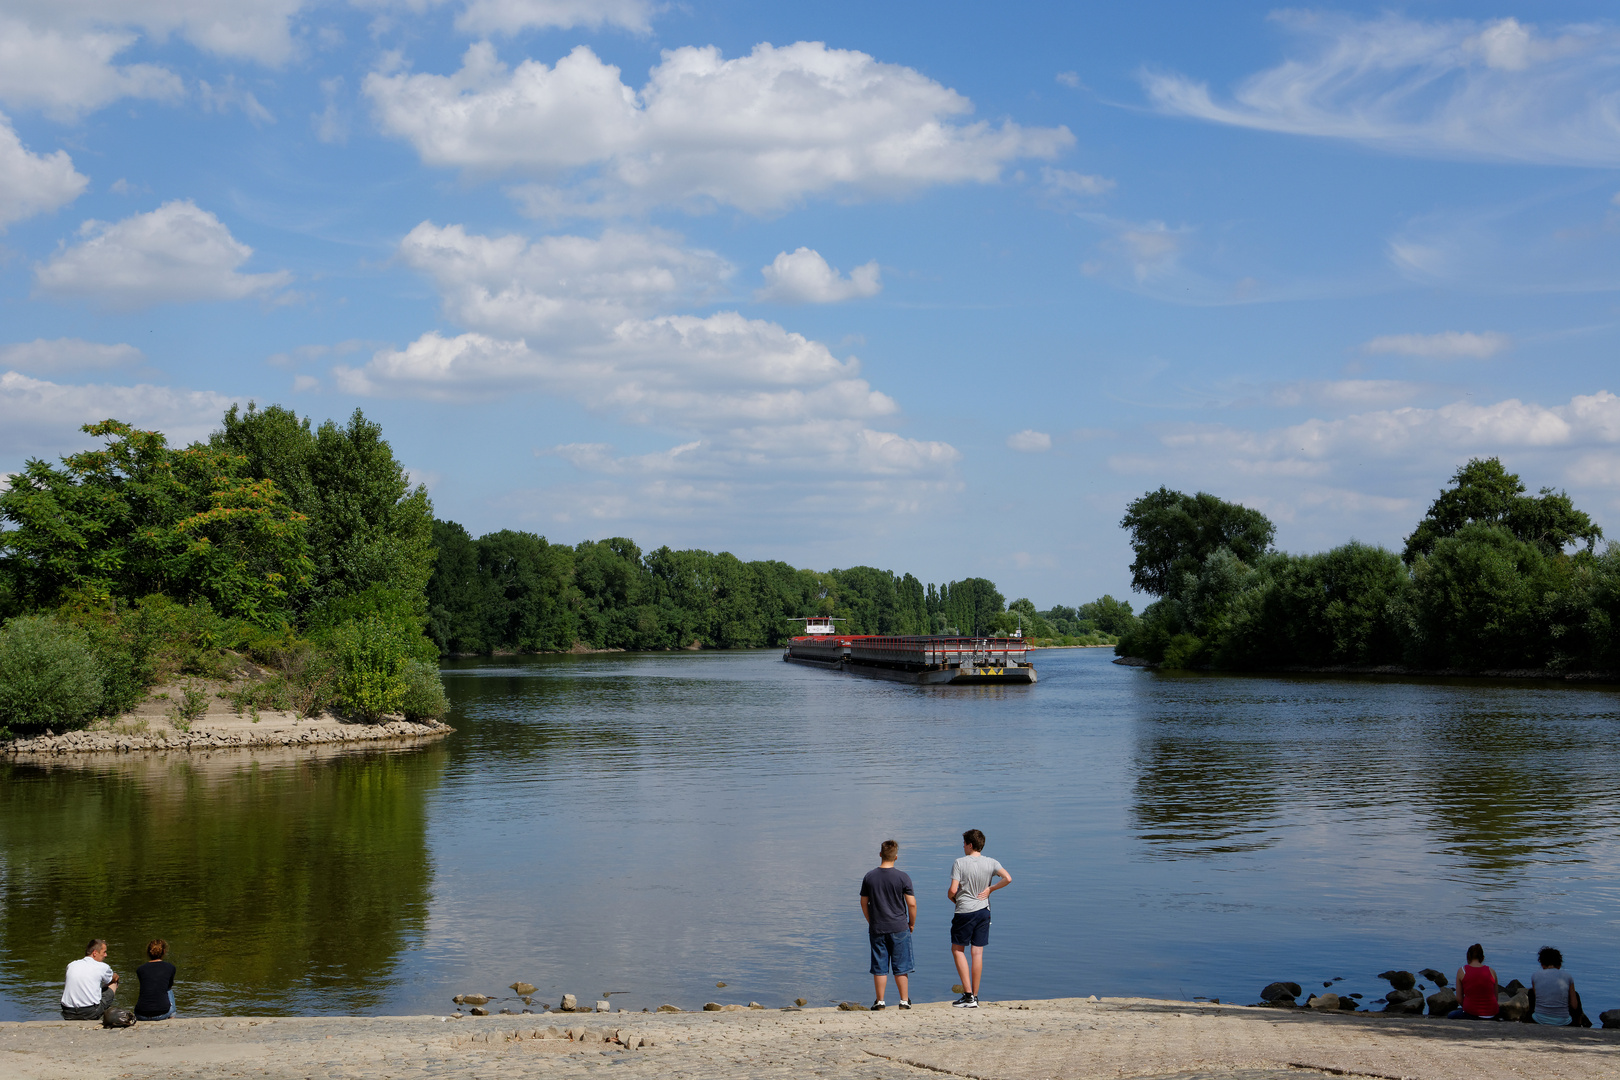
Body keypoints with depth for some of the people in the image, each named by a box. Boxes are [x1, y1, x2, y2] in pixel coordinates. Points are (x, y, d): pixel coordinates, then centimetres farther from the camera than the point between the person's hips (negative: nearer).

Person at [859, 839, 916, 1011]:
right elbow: (912, 903, -8)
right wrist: (912, 923, 6)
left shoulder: (869, 877, 0)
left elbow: (864, 903, 7)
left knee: (879, 967, 7)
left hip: (877, 929, 2)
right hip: (899, 928, -2)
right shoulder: (903, 877, -8)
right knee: (901, 967, 6)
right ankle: (904, 1001, 11)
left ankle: (880, 1001, 10)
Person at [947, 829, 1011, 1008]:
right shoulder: (991, 863, 1)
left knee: (957, 949, 8)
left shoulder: (959, 863, -10)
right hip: (983, 911, 4)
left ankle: (968, 994, -1)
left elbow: (953, 890, -15)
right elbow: (1008, 879, -12)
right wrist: (989, 889, 0)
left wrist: (950, 896, 8)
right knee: (978, 952, 8)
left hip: (964, 912, -4)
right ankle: (975, 996, 10)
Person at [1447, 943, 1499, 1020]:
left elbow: (1459, 999, 2)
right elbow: (1496, 998, 11)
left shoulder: (1462, 971, -1)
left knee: (1451, 1015, 27)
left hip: (1471, 1015, -5)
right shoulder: (1491, 972, 4)